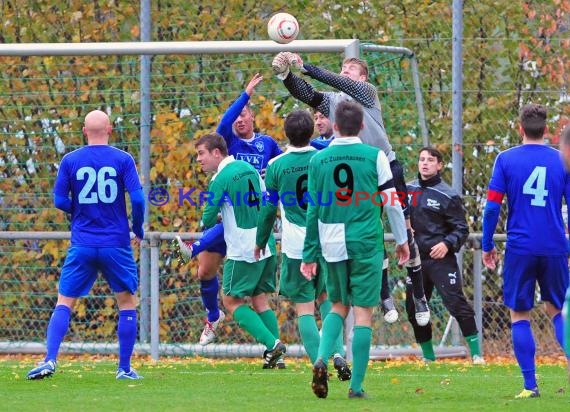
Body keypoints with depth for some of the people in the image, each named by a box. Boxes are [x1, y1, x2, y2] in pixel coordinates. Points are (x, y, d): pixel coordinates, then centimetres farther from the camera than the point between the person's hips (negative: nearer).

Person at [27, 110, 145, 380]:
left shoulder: (70, 161, 0)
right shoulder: (123, 160, -3)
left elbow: (59, 201, 0)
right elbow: (137, 198, -9)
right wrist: (138, 230, 7)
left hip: (82, 245, 1)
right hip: (116, 244, -1)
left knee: (64, 303, 6)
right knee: (127, 304, 12)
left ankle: (50, 360, -10)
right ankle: (124, 368, 10)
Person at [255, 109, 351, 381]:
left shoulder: (276, 165, -5)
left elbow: (268, 209, 3)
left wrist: (261, 242, 18)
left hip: (296, 246, -2)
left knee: (304, 308, 2)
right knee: (325, 298, 21)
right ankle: (337, 353, 2)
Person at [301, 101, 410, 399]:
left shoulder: (318, 160, 4)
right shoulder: (375, 156, -3)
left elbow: (312, 210, 7)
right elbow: (391, 201, -2)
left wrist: (309, 254, 13)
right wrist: (402, 240, 10)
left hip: (333, 245, 3)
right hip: (366, 242, -2)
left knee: (339, 305, 19)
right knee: (363, 312, 2)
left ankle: (321, 359, -6)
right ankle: (356, 386, 0)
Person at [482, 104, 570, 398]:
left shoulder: (506, 160, -2)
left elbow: (492, 207, -4)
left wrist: (487, 246, 7)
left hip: (520, 249, -2)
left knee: (519, 315, 7)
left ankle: (530, 385, -1)